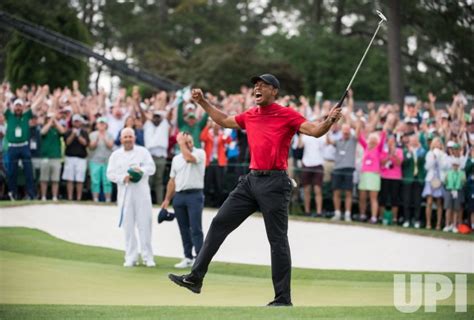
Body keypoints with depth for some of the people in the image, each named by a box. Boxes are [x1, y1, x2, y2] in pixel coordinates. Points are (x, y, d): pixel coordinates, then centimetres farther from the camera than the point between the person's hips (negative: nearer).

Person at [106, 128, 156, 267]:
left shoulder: (143, 152, 10)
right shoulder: (115, 155, 11)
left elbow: (151, 167, 1)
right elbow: (110, 173, 4)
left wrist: (141, 170, -19)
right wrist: (123, 178, -13)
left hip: (142, 193, -1)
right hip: (125, 194, 1)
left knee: (145, 224, -3)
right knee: (128, 226, 1)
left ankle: (147, 257, 1)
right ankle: (131, 257, 6)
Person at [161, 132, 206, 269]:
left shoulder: (200, 153, 0)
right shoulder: (176, 159, 17)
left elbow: (189, 158, -23)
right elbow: (172, 180, 19)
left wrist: (182, 143, -9)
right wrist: (167, 199, 15)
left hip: (194, 195, -6)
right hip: (179, 195, 6)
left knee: (196, 228, -10)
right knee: (184, 229, 8)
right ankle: (188, 258, 13)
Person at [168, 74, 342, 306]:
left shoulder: (287, 115, -4)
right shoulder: (250, 116, 14)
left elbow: (315, 130, -13)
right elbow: (224, 121, 32)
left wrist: (328, 121, -33)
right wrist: (202, 102, 31)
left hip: (274, 182, -7)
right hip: (251, 180, 7)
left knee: (277, 240, -3)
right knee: (219, 223, 6)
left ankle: (283, 298, 3)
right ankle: (195, 278, 12)